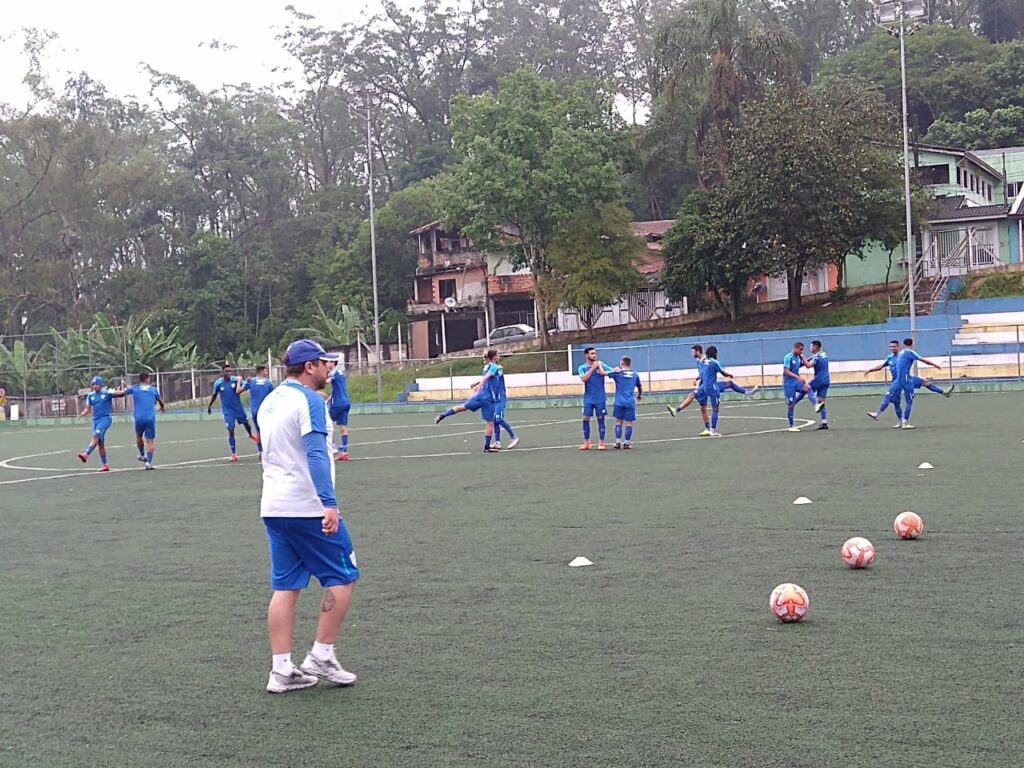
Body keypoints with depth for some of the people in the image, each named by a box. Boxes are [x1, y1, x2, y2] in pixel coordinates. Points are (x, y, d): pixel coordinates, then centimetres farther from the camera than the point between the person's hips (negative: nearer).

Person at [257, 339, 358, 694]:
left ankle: (281, 670, 8)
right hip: (308, 508, -8)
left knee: (285, 587, 9)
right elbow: (316, 454, -22)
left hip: (273, 508, 8)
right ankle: (321, 657, 5)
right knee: (342, 577, 4)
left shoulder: (269, 402, 15)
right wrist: (329, 503, -27)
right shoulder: (309, 399, -12)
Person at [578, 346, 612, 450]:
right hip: (588, 398, 1)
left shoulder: (601, 365, 2)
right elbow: (583, 378, -14)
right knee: (586, 419, -1)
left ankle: (601, 443, 5)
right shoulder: (582, 368, 2)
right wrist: (592, 368, -16)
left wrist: (599, 366, -11)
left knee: (601, 419, 0)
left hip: (600, 398, -1)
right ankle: (586, 443, 9)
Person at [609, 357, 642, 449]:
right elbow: (640, 387, 24)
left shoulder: (617, 373, -1)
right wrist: (639, 395, 43)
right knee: (629, 423, 3)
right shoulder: (635, 374, 10)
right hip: (630, 403, 2)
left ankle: (618, 442, 1)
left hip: (619, 402, -2)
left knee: (618, 421, 6)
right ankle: (626, 443, 2)